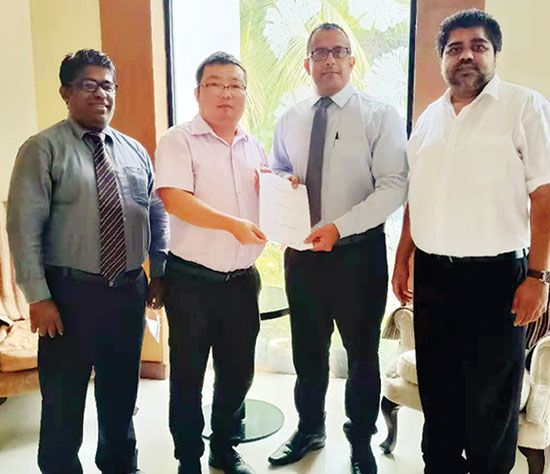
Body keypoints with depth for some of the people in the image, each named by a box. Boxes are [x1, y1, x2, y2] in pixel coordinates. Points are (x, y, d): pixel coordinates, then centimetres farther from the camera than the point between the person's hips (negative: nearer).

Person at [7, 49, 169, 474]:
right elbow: (24, 228, -10)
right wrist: (39, 297, -15)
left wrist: (159, 273, 7)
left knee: (121, 394, 20)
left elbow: (157, 213, 13)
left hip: (129, 292, 5)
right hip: (70, 294, -4)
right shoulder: (43, 149, -5)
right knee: (64, 402, 9)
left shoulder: (135, 152, 9)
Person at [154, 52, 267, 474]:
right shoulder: (180, 141, -6)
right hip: (192, 281, -5)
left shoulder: (253, 147, 12)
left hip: (243, 279, 5)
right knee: (188, 374, 9)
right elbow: (174, 200, -21)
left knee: (238, 371, 16)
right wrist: (234, 224, -28)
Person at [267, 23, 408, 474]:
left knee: (362, 352, 11)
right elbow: (275, 172, 18)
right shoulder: (290, 120, 9)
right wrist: (282, 181, -6)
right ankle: (309, 430, 40)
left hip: (358, 252, -4)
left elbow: (394, 187, -15)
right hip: (302, 251, 4)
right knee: (307, 350, 17)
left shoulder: (380, 115, -6)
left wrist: (339, 227, -23)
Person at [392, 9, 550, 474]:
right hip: (432, 276, 5)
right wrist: (403, 260, 10)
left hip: (495, 277, -5)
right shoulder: (429, 118, 12)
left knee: (490, 402, 9)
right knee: (437, 392, 18)